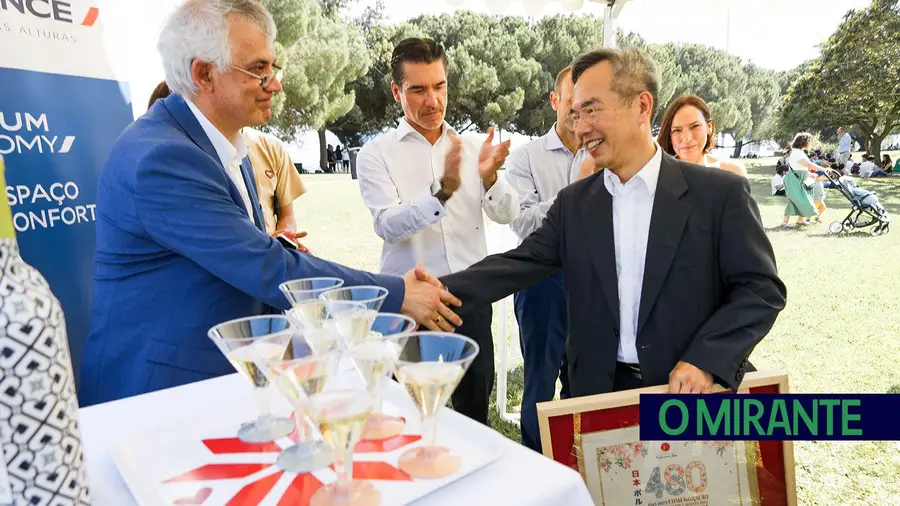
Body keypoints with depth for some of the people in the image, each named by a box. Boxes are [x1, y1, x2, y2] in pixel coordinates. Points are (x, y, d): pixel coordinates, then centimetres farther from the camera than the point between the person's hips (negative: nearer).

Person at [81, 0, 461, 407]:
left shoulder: (227, 147, 7)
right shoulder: (162, 157, -23)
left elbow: (260, 267, 6)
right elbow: (271, 271, -25)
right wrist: (398, 294, -17)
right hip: (155, 393, -7)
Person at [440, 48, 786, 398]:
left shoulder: (720, 192, -8)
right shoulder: (573, 202, 1)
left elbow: (762, 287, -7)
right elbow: (520, 264, -6)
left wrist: (706, 360, -20)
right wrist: (443, 291, -21)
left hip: (692, 395, -3)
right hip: (601, 394, 3)